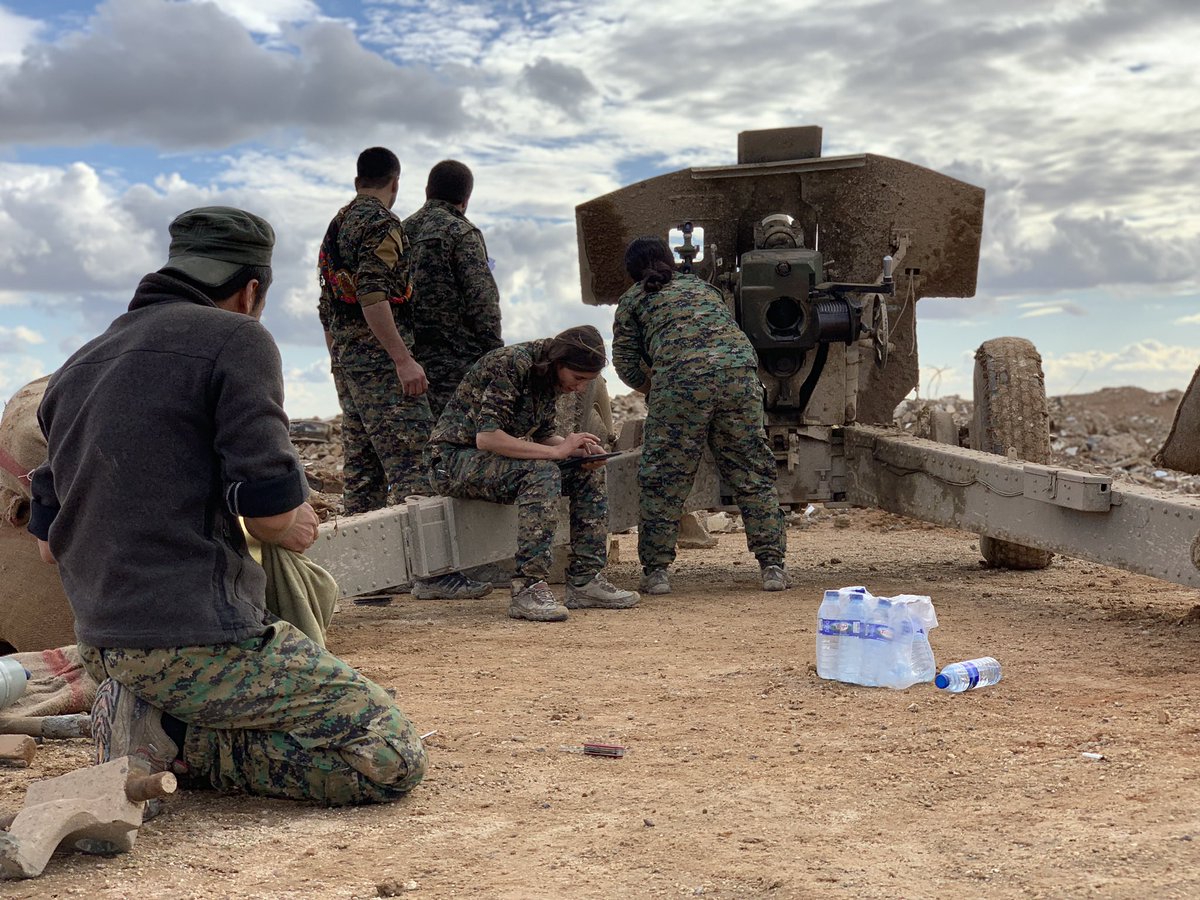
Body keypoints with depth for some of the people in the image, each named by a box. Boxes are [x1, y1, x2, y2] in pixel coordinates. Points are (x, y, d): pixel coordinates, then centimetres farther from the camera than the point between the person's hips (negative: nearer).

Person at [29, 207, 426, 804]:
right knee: (391, 757, -6)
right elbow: (270, 506, -15)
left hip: (102, 649, 9)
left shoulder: (75, 368, 17)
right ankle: (168, 737, -7)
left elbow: (48, 544, 18)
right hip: (196, 638, -9)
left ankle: (142, 714, 8)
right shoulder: (236, 339, -5)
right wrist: (291, 530, 8)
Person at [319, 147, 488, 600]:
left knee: (363, 468, 11)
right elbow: (372, 295, -22)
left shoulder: (337, 224, 19)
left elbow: (328, 303, 21)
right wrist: (403, 359, -24)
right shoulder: (382, 224, -9)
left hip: (344, 357, 10)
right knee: (411, 460, -12)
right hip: (377, 354, -10)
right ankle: (430, 571, -17)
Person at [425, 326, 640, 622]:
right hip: (454, 459, -9)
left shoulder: (547, 375, 3)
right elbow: (486, 437, -31)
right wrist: (558, 450, -30)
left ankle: (585, 580, -2)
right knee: (542, 473, -33)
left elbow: (542, 436, 12)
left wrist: (577, 448, -9)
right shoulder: (512, 364, -24)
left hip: (497, 459, 9)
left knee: (590, 473, -2)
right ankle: (528, 589, -33)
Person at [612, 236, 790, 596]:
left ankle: (656, 570, 8)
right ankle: (772, 565, 10)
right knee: (753, 473, 10)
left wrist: (653, 389, 29)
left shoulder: (633, 299, 20)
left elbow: (625, 362, 12)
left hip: (681, 377, -3)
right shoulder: (702, 286, 33)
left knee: (663, 478, 7)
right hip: (740, 368, 4)